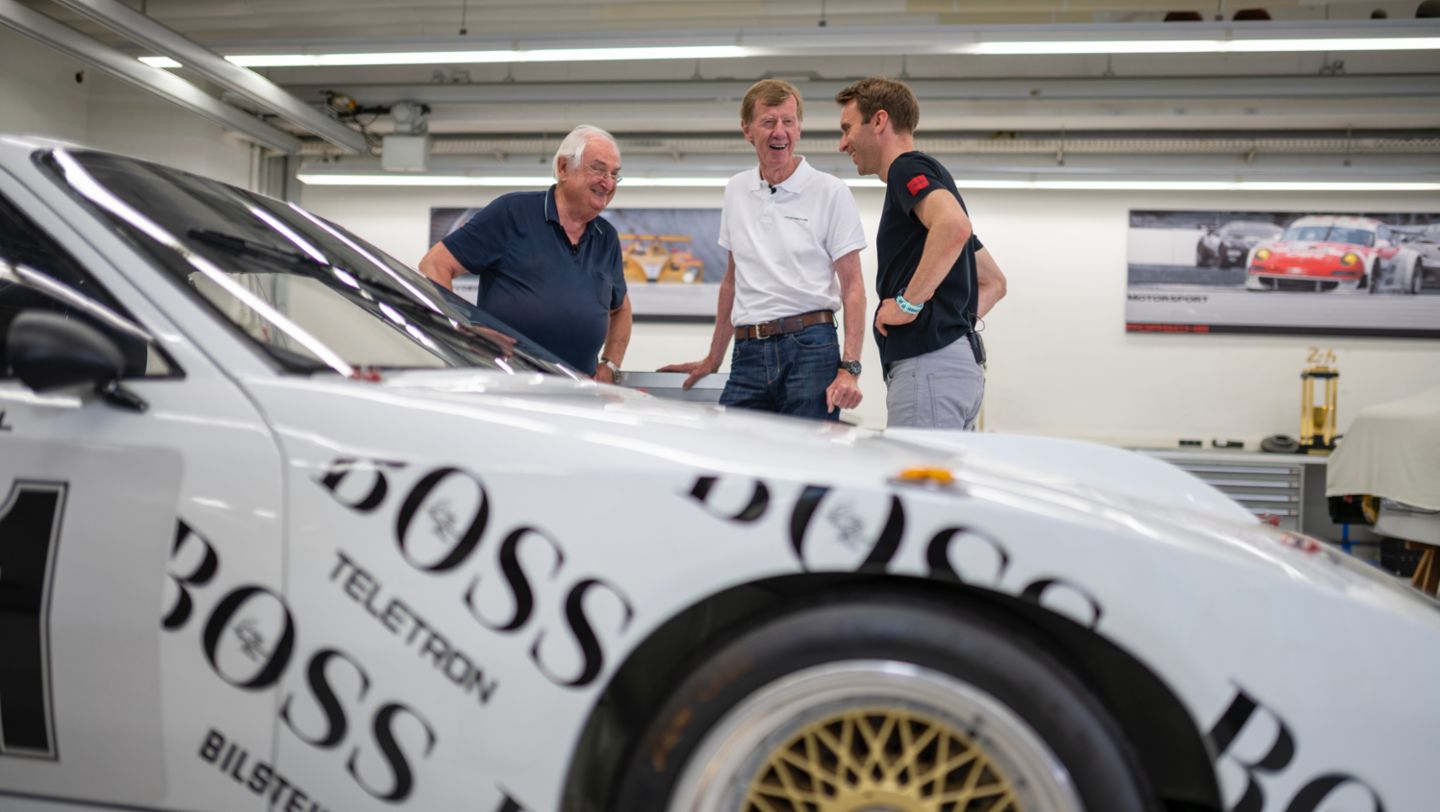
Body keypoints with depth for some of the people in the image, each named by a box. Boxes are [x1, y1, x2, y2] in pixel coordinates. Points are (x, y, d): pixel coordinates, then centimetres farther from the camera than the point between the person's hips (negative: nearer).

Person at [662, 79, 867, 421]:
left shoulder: (830, 191, 0)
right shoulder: (736, 191, 14)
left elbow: (852, 286, -2)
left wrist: (849, 368, -13)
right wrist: (712, 359, 22)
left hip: (810, 346, -4)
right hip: (748, 351, 4)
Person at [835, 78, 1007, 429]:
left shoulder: (908, 168, -4)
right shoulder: (933, 179, 25)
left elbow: (955, 226, -27)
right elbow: (994, 282, 29)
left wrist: (908, 304, -20)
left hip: (928, 365, -10)